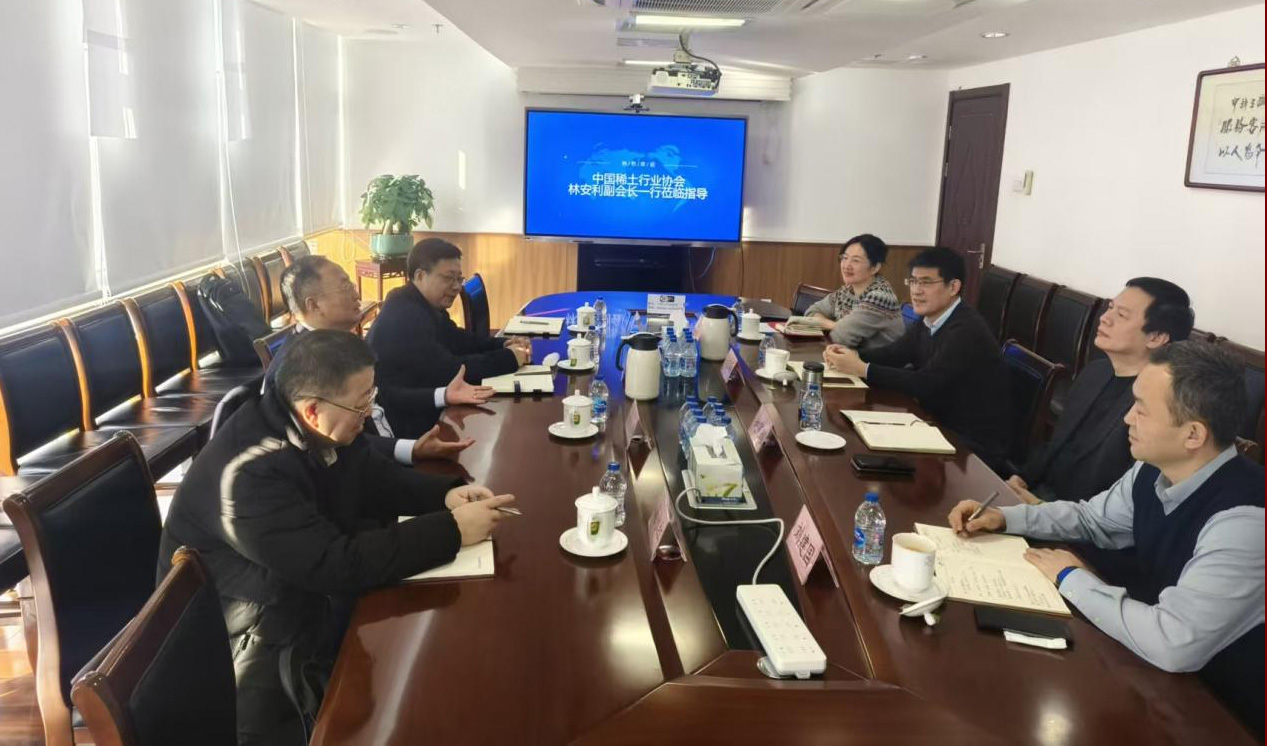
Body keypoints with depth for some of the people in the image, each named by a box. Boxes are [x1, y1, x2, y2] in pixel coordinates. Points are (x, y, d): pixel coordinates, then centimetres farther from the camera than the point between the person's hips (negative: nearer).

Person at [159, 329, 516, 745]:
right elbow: (337, 566, -37)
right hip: (258, 637, -7)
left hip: (306, 592, 7)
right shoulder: (249, 474, -34)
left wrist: (446, 494, -14)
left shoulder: (319, 431, -8)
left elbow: (375, 480, 6)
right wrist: (451, 530, -33)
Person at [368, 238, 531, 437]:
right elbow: (448, 371, -27)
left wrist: (503, 345, -3)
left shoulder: (427, 307, 8)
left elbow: (459, 341, 14)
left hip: (421, 408, 9)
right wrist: (508, 359, -20)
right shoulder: (404, 318, -24)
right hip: (403, 423, -9)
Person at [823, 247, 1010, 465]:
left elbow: (925, 383, -28)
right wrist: (851, 355, -14)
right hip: (942, 427, 7)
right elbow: (891, 353, 6)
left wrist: (861, 369, -25)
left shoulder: (967, 330, -23)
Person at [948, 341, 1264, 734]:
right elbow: (1091, 518, 13)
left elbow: (1173, 645, -37)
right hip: (1156, 667, 7)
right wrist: (1003, 517, -2)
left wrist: (1072, 579, -22)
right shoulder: (1154, 471, -6)